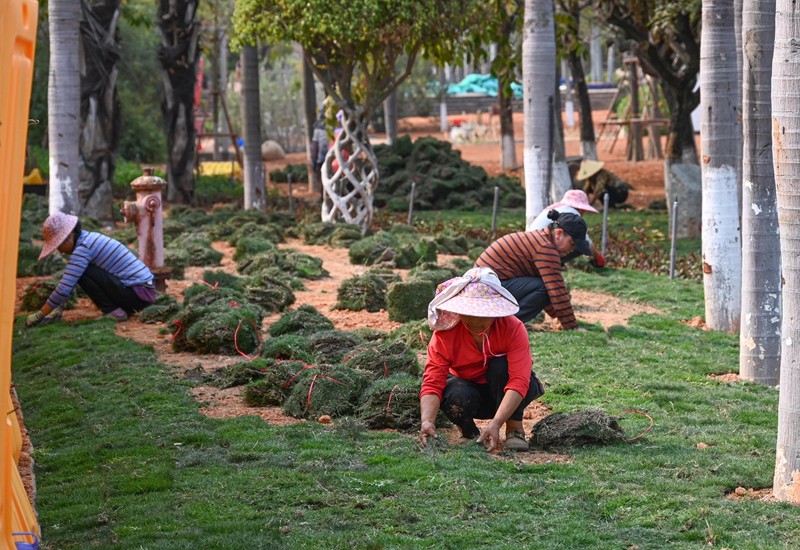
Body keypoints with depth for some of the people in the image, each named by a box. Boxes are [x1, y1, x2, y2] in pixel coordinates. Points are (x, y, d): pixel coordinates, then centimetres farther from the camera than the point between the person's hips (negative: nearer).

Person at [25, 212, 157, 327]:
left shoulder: (82, 248, -17)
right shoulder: (88, 239, 11)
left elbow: (64, 288, -20)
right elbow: (68, 282, 17)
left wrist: (39, 315, -12)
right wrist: (58, 310, 11)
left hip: (139, 293, -10)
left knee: (82, 273, -16)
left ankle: (113, 312, -8)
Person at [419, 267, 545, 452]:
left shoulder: (513, 328, -28)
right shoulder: (445, 334, -24)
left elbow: (518, 383, -37)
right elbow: (432, 383, -30)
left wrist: (495, 424, -51)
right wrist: (427, 421, -51)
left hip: (504, 390, -1)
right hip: (469, 389, 1)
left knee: (501, 365, -33)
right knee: (456, 398, -34)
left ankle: (515, 429, -16)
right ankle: (470, 433, -1)